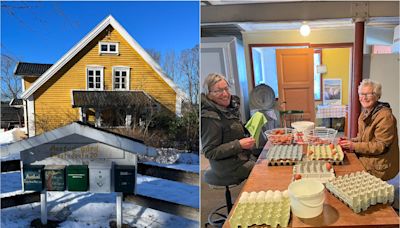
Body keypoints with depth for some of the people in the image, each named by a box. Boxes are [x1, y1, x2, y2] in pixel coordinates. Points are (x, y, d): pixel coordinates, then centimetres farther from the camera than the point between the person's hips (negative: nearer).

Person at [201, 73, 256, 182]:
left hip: (243, 157, 9)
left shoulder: (231, 107, 4)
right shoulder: (210, 117, -24)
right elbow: (210, 152, -24)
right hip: (230, 167, -9)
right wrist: (239, 145, -28)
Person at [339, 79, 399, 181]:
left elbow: (381, 146, -22)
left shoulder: (385, 116, -20)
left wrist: (354, 146, -22)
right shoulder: (365, 112, 9)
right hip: (364, 159, 8)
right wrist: (351, 141, 0)